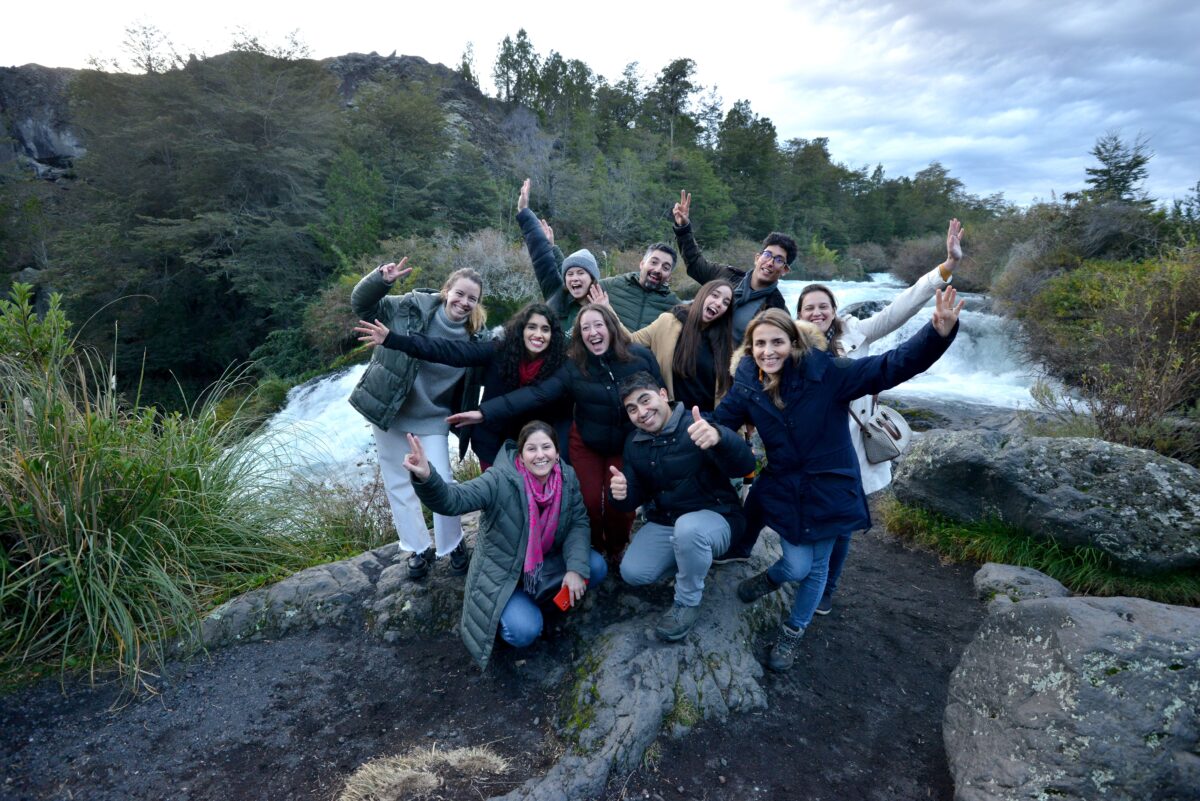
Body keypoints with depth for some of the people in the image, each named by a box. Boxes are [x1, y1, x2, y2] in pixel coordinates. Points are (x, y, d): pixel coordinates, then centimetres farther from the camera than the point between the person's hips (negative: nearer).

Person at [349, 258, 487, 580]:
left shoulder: (475, 339, -10)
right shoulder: (412, 307, -13)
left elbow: (474, 385, -2)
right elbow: (361, 304, -9)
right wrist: (381, 279, -27)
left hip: (431, 420, -1)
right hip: (388, 412, 1)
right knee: (398, 485, 11)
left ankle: (453, 545, 24)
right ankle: (419, 549, 30)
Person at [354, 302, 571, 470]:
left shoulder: (558, 367, -14)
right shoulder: (498, 352, -17)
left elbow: (562, 416, -10)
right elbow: (448, 350, -23)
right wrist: (393, 339, -31)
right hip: (492, 445, 0)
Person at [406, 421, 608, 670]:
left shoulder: (567, 477, -12)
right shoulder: (500, 480, -27)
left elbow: (578, 522, -5)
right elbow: (452, 500, -39)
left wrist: (576, 567, -19)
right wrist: (426, 478, -60)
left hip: (547, 563, 5)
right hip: (503, 572, -5)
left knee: (596, 568, -12)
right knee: (524, 631, -25)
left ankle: (539, 594, 11)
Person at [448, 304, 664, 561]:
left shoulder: (640, 357, -12)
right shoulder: (573, 367, -14)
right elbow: (535, 394, -21)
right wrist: (485, 412, -31)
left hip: (628, 445, 0)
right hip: (586, 445, 0)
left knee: (617, 502, -3)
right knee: (590, 502, -3)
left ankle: (617, 549, 29)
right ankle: (595, 548, 30)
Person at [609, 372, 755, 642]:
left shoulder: (696, 424, -18)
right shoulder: (634, 443, 3)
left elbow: (744, 465, -33)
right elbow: (635, 498, 5)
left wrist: (719, 437, -56)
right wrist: (621, 494, -21)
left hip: (714, 516, -5)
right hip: (663, 522, 6)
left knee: (688, 528, -39)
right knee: (632, 573, -16)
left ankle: (687, 603, -12)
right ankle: (687, 558, 14)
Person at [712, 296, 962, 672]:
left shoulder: (825, 373, -20)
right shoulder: (747, 384, -10)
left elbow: (889, 368, -24)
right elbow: (720, 421, -2)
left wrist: (938, 333, -39)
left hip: (828, 489, 0)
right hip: (783, 490, 1)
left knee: (816, 568, 15)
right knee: (797, 566, 1)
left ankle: (793, 632, 41)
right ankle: (769, 579, 39)